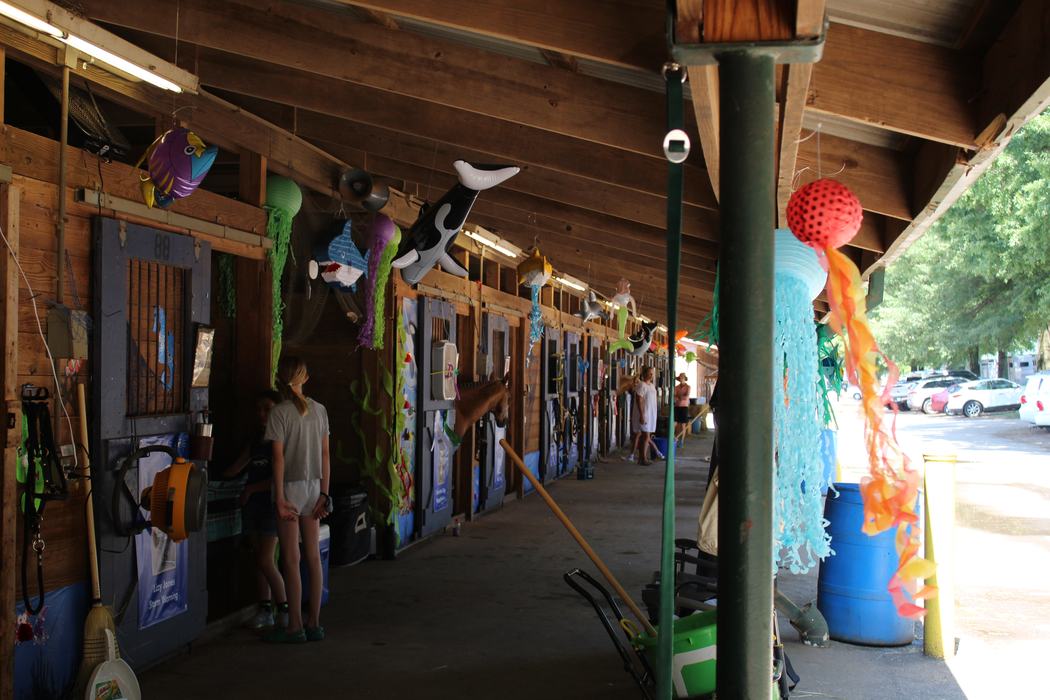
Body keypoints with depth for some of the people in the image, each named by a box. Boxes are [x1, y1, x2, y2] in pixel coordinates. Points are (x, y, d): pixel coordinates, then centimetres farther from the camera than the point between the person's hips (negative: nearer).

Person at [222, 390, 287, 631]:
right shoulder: (256, 437, 15)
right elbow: (238, 466, 20)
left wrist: (252, 488, -7)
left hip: (271, 501, -7)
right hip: (252, 501, 7)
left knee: (266, 561, -9)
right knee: (259, 559, 8)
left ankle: (284, 609, 2)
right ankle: (265, 609, 13)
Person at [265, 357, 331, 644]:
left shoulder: (280, 412, -11)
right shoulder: (319, 410, 5)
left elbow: (278, 457, -14)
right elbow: (325, 455, 5)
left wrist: (280, 498, -12)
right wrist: (324, 493, 8)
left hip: (291, 487, -5)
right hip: (313, 486, 5)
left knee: (291, 559, 1)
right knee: (313, 556, 10)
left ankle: (295, 626, 5)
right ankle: (314, 623, 15)